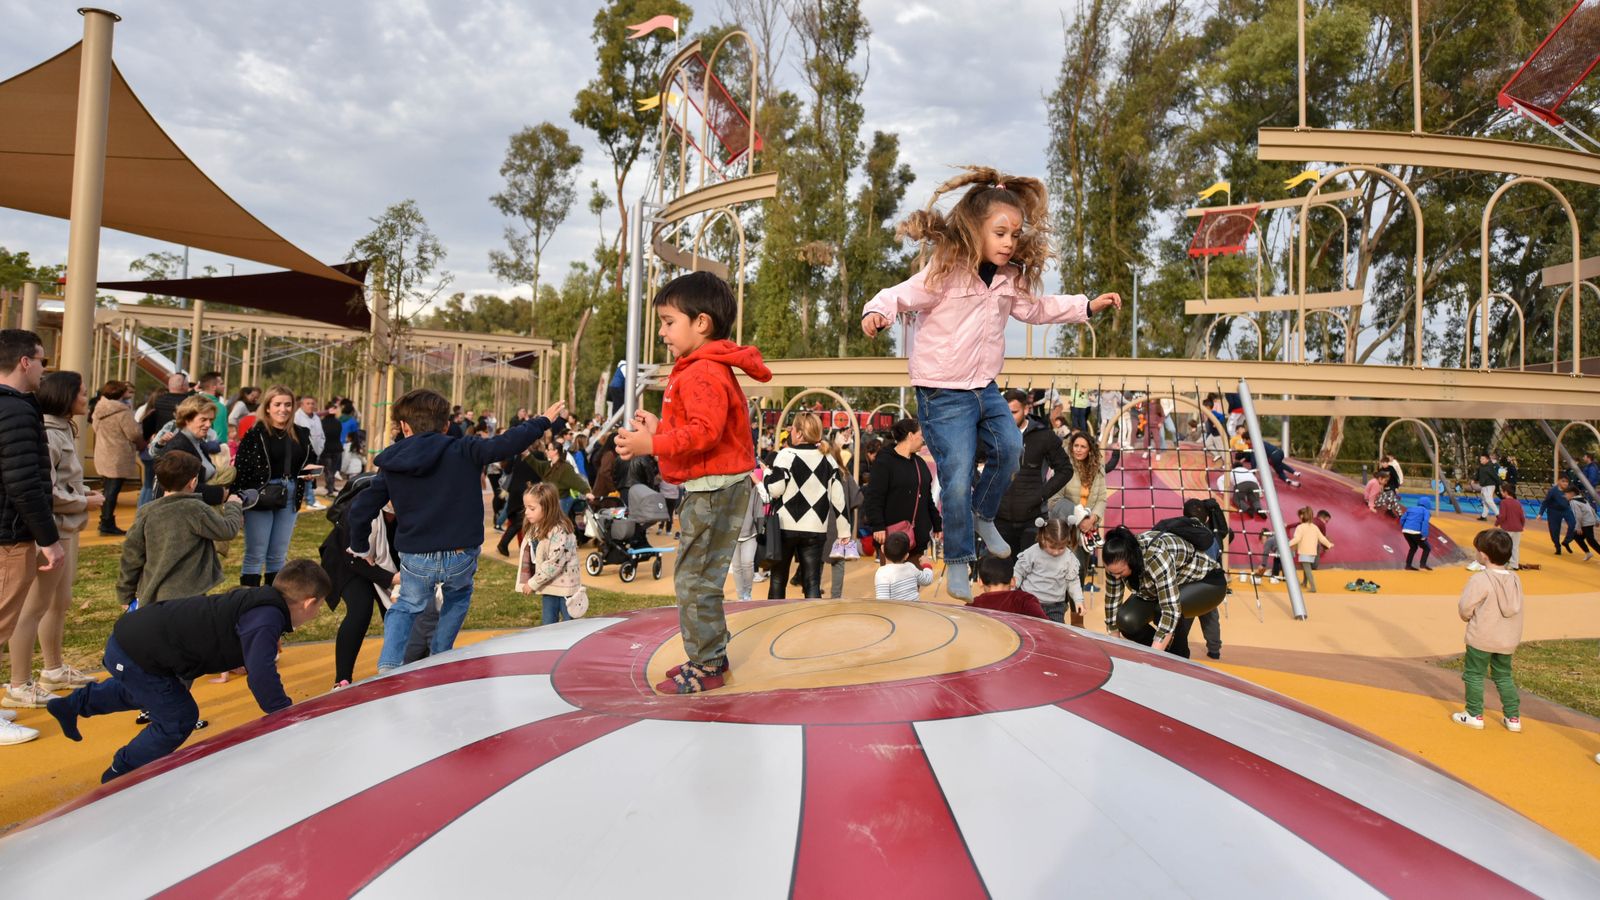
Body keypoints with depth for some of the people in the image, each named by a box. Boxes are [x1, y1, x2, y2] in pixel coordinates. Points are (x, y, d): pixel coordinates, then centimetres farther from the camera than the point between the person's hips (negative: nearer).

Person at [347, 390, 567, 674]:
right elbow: (506, 444, -12)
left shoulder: (391, 467, 4)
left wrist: (361, 548, 22)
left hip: (416, 559, 1)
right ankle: (439, 658, 30)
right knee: (458, 597, 32)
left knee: (406, 607, 28)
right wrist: (544, 422, 3)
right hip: (461, 556, -1)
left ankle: (388, 665, 8)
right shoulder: (464, 451, -6)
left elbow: (360, 510, 5)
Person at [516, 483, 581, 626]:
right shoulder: (534, 528, 4)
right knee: (547, 626, 13)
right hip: (548, 586, 8)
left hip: (565, 587, -8)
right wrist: (527, 581, 5)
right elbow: (530, 558, 13)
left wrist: (533, 583, -20)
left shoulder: (559, 532, -23)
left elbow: (554, 563, -26)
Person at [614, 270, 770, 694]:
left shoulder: (703, 373, -17)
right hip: (710, 487, 11)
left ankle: (705, 666, 8)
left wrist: (652, 444, -27)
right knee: (699, 578, 18)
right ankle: (710, 655, 28)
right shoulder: (708, 369, 18)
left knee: (694, 580, -3)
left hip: (714, 488, -11)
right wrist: (660, 428, 16)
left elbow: (706, 432, -29)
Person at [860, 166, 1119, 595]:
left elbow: (1036, 308, 22)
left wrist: (1087, 305, 20)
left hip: (985, 388, 8)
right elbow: (900, 295, -18)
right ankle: (957, 562, 14)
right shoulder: (944, 272, -17)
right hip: (943, 394, -7)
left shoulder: (1011, 278, 6)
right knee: (958, 479, -6)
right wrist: (878, 311, -40)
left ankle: (983, 516, 40)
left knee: (1010, 449, 14)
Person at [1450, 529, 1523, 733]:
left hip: (1481, 638, -6)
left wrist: (1467, 617, 5)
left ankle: (1474, 715, 13)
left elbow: (1465, 608, -18)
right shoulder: (1515, 579, 0)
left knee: (1474, 674, 7)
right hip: (1508, 640, 6)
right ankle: (1513, 717, 23)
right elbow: (1515, 608, 9)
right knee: (1504, 676, 19)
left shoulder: (1479, 580, -21)